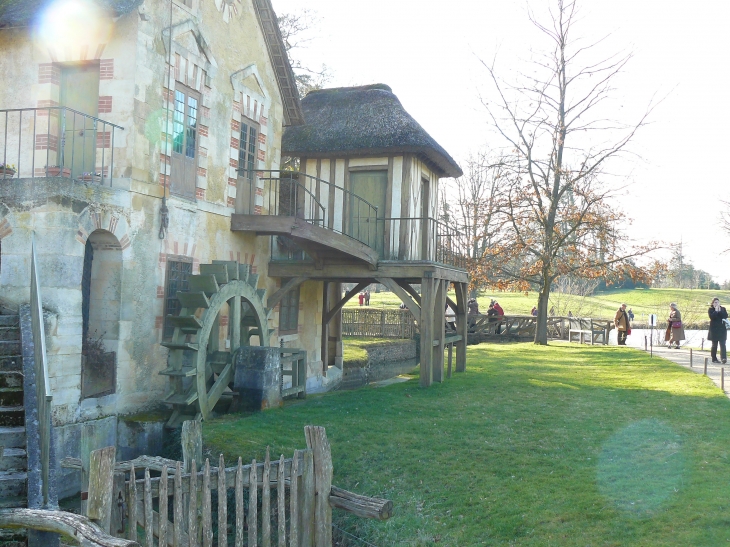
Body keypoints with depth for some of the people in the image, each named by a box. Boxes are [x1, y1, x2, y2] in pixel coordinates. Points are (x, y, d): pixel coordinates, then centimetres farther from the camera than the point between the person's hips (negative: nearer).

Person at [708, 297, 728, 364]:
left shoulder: (723, 309, 9)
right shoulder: (710, 310, 1)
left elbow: (726, 316, -8)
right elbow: (711, 317, -16)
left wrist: (720, 311, -14)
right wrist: (716, 311, -14)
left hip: (722, 329, 1)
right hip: (714, 329, -1)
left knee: (722, 344, -10)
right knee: (714, 344, 7)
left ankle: (724, 358, -19)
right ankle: (714, 358, 15)